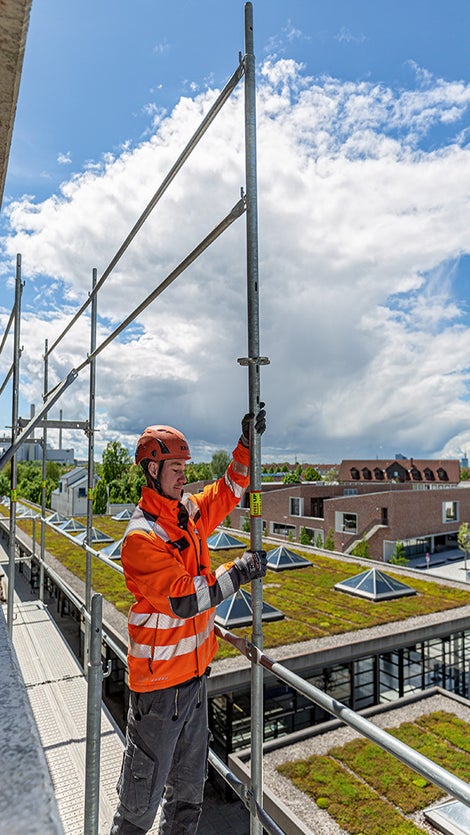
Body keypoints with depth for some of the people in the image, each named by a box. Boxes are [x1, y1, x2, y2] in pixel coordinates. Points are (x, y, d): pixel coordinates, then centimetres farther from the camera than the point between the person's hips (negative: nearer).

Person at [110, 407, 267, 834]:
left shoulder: (192, 511, 1)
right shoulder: (140, 537, -23)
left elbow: (230, 489, 14)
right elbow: (184, 597, -27)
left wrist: (248, 442, 3)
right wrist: (237, 573, -20)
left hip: (196, 670, 8)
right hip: (158, 680, -8)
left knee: (189, 784, 25)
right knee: (144, 794, 11)